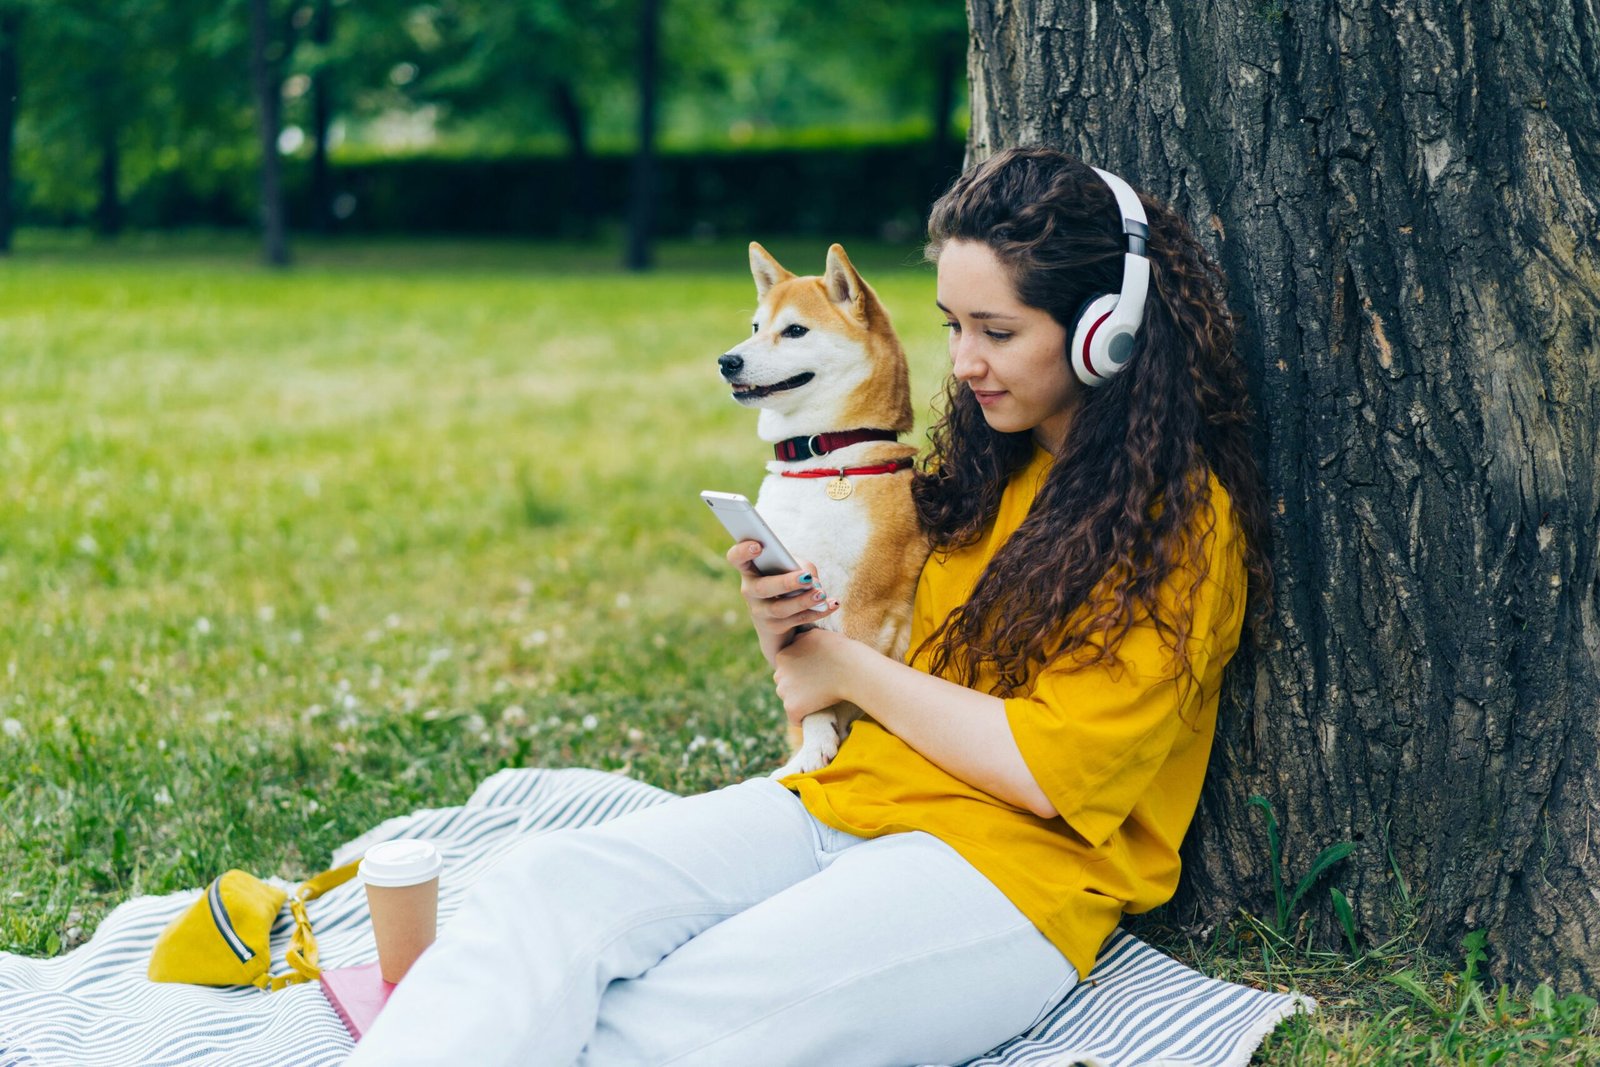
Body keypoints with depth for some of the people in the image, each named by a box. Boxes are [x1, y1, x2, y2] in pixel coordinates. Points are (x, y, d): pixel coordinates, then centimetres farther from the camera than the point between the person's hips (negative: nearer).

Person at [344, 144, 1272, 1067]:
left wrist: (847, 667, -2)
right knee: (547, 884, -22)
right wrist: (786, 635, -3)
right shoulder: (982, 469, 18)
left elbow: (1053, 771, -13)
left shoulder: (1182, 517, -5)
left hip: (1012, 865, -7)